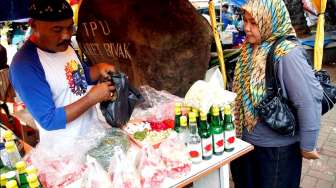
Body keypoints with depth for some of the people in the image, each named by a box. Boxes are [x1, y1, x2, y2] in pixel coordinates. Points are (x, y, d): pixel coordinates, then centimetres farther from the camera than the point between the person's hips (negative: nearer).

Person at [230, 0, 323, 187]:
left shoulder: (287, 54, -24)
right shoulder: (251, 49, -1)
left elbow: (309, 100, -24)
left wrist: (307, 146, -16)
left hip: (276, 148, -7)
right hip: (246, 140, 7)